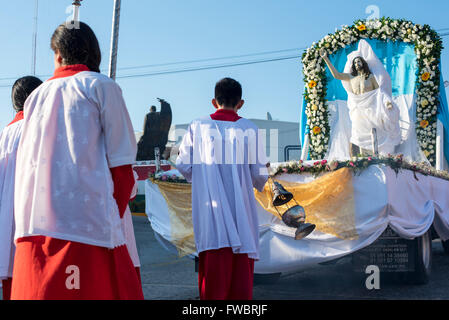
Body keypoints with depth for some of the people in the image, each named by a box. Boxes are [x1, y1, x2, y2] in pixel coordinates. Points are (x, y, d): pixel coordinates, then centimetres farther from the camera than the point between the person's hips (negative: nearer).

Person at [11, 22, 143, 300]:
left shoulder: (36, 95, 21)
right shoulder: (101, 86, 6)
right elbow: (120, 161, 0)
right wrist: (116, 215, 9)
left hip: (32, 224, 6)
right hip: (86, 222, -5)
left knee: (35, 293, 6)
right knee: (107, 290, -4)